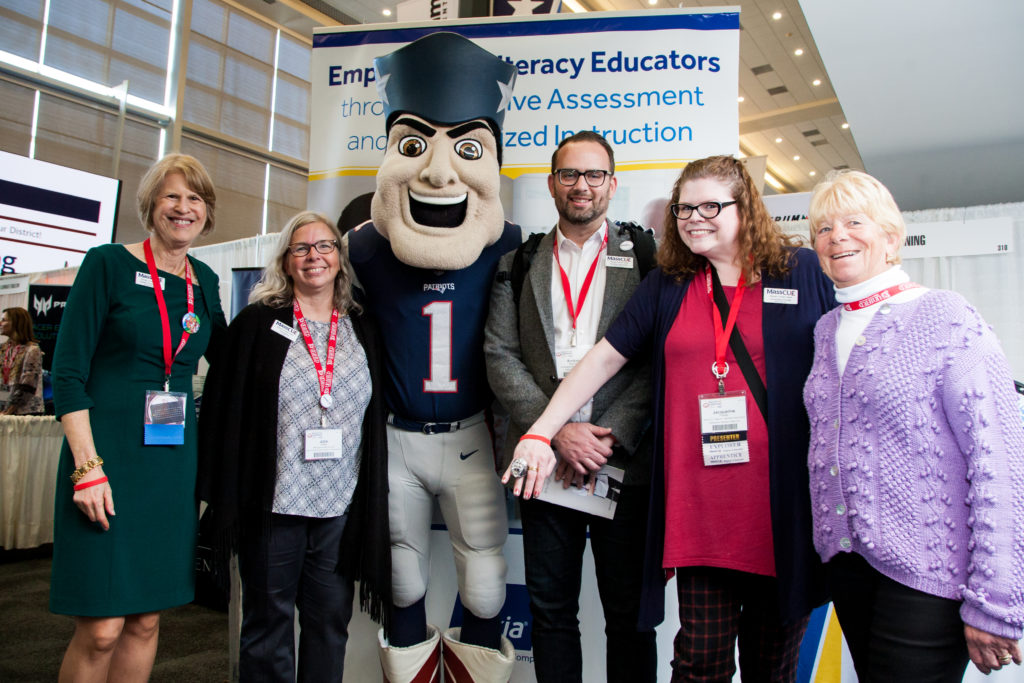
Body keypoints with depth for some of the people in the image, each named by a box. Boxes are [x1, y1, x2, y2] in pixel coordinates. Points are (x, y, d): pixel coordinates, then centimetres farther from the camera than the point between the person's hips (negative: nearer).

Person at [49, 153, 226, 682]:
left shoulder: (204, 280, 11)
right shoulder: (109, 264, -4)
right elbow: (67, 372, -8)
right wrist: (87, 465, -14)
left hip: (175, 460, 5)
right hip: (108, 453, -5)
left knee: (146, 620, 12)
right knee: (101, 629, -3)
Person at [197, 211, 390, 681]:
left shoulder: (364, 332, 9)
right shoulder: (257, 324, 2)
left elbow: (378, 420, 11)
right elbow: (223, 409, -1)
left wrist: (373, 504, 6)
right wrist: (225, 497, -6)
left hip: (342, 507, 2)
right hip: (273, 502, -2)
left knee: (330, 624, 13)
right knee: (267, 623, 11)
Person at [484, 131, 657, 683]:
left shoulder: (645, 259, 4)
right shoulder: (517, 266, 10)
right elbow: (501, 357, 1)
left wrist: (610, 436, -13)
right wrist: (557, 430, -10)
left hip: (623, 461, -1)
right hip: (545, 461, 2)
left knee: (629, 611, 9)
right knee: (550, 607, 12)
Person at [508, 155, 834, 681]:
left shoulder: (802, 273, 3)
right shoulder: (667, 286, 9)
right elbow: (602, 360, 7)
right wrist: (540, 433, 1)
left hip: (784, 507, -1)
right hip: (698, 511, 1)